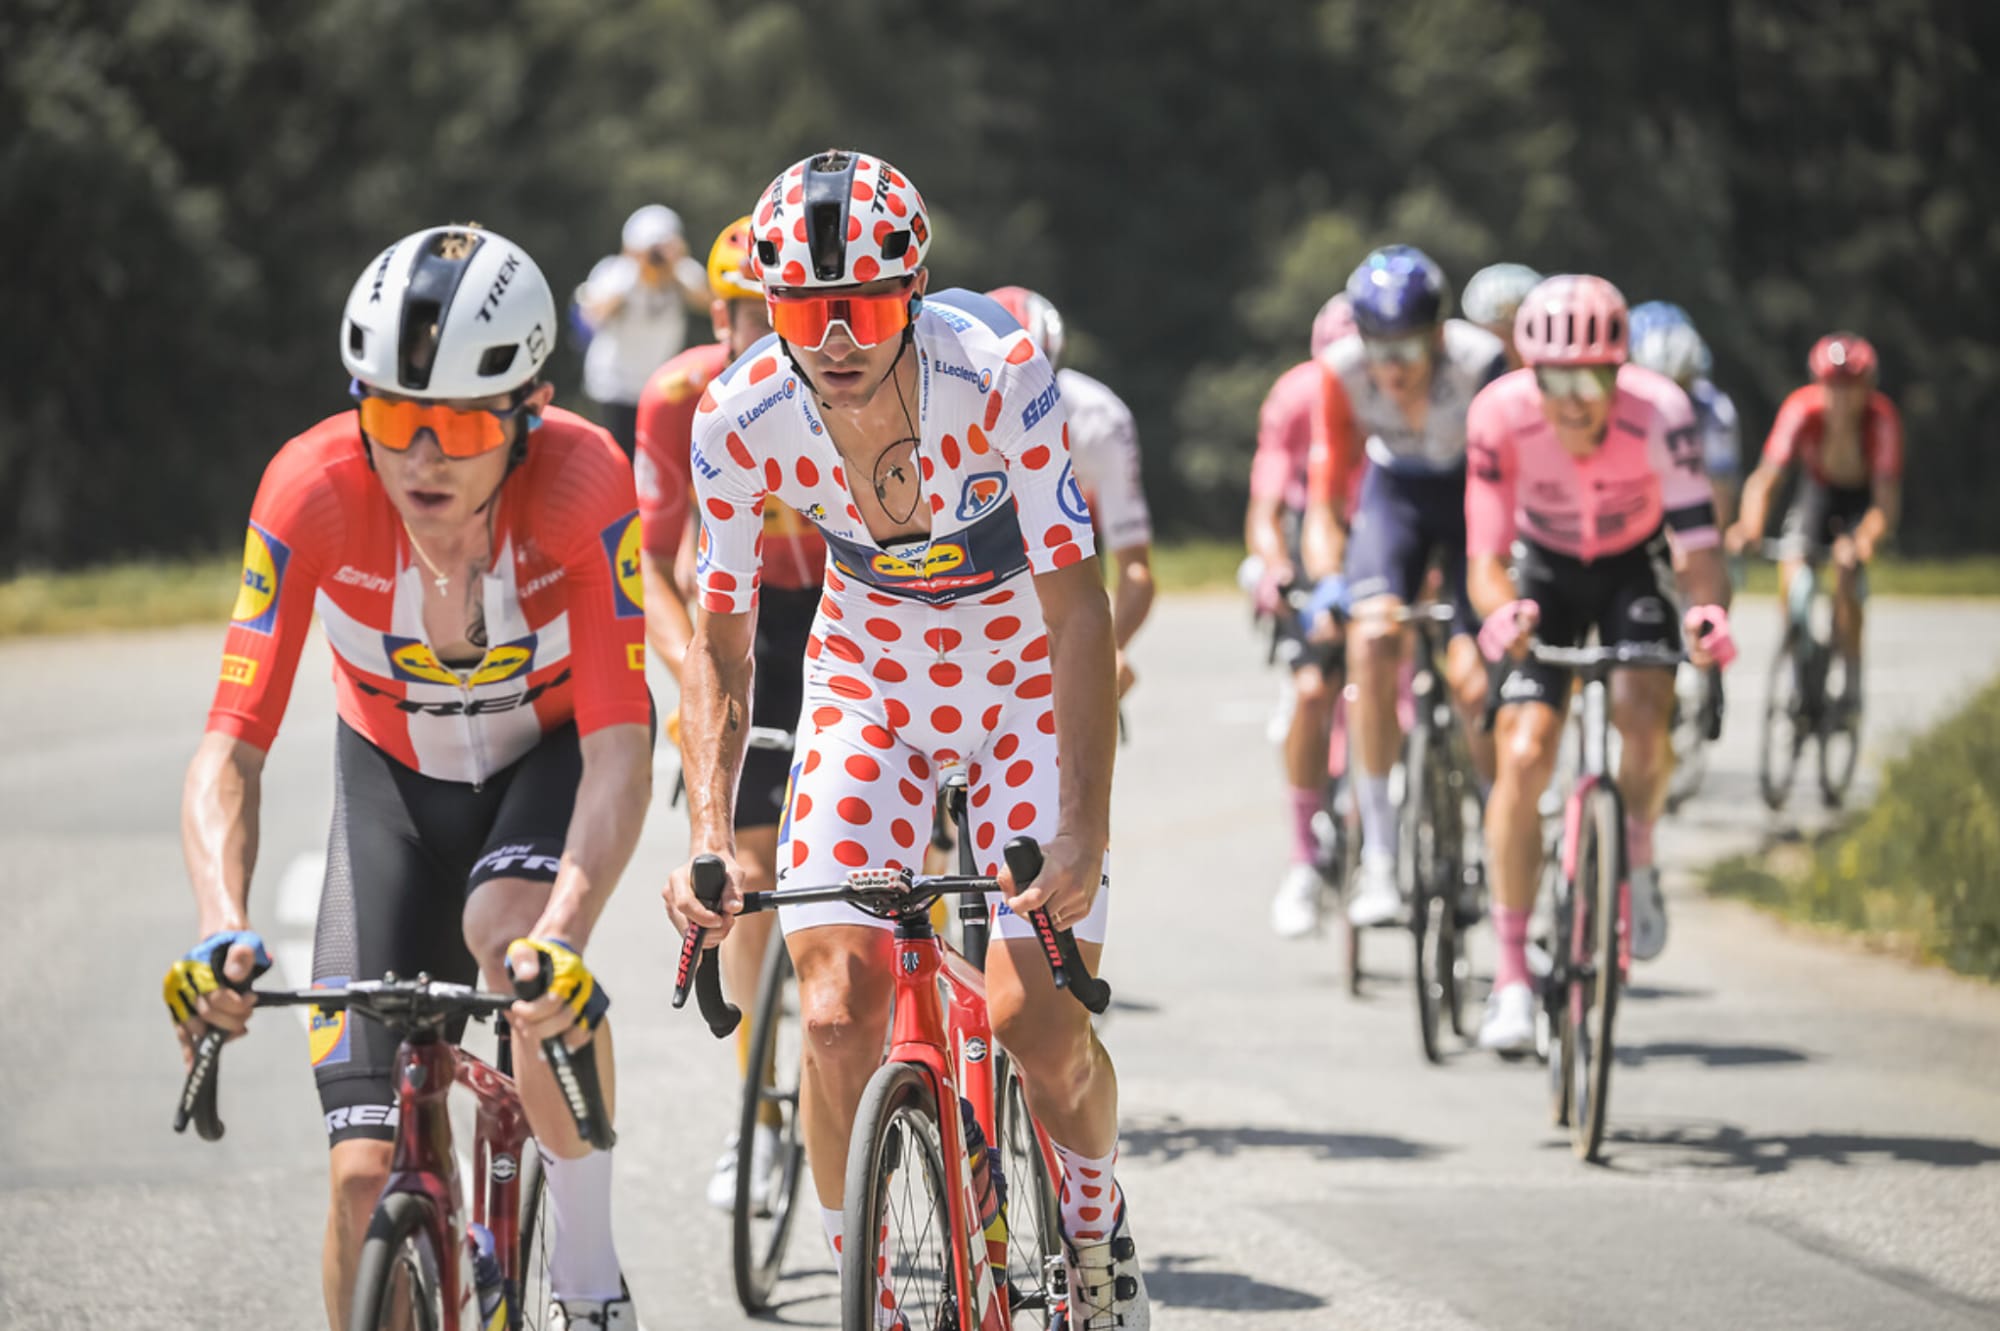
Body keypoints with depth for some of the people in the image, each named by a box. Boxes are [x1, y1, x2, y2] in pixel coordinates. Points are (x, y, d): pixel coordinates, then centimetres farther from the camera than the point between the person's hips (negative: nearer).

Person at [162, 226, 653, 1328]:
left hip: (553, 754, -1)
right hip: (395, 777, 1)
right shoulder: (313, 492, -30)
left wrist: (562, 929, -52)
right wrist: (222, 931, -47)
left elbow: (620, 750, -36)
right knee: (367, 1179, -11)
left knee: (510, 931, -36)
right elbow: (230, 745, -30)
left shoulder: (580, 484, -33)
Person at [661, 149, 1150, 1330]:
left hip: (1029, 673, -2)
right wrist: (710, 835, -25)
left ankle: (1098, 1227, 18)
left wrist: (1083, 835, -38)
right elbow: (723, 646, -11)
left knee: (1038, 1018, -14)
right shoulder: (742, 420, -22)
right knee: (839, 1015, -16)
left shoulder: (998, 373, -30)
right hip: (871, 676, 2)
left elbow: (1078, 611, -30)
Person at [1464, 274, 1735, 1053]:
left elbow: (1699, 544, -35)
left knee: (1642, 712, -27)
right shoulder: (1501, 417, -29)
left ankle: (1637, 862, 5)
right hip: (1545, 571, 0)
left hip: (1633, 567, 0)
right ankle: (1510, 976, -6)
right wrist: (1499, 613, -49)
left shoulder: (1659, 414, -32)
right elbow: (1485, 558, -27)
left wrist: (1709, 611, -56)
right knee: (1523, 755, -15)